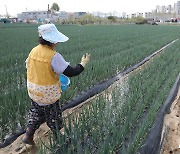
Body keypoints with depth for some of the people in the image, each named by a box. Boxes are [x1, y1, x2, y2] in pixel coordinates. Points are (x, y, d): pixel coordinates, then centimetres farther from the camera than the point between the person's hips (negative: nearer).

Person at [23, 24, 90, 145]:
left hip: (33, 91, 6)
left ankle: (28, 135, 32)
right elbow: (71, 73, -26)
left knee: (36, 112, 27)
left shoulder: (33, 51, -4)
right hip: (48, 93, -6)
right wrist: (83, 64, -11)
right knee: (53, 116, 16)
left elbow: (28, 67, 7)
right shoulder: (54, 56, -26)